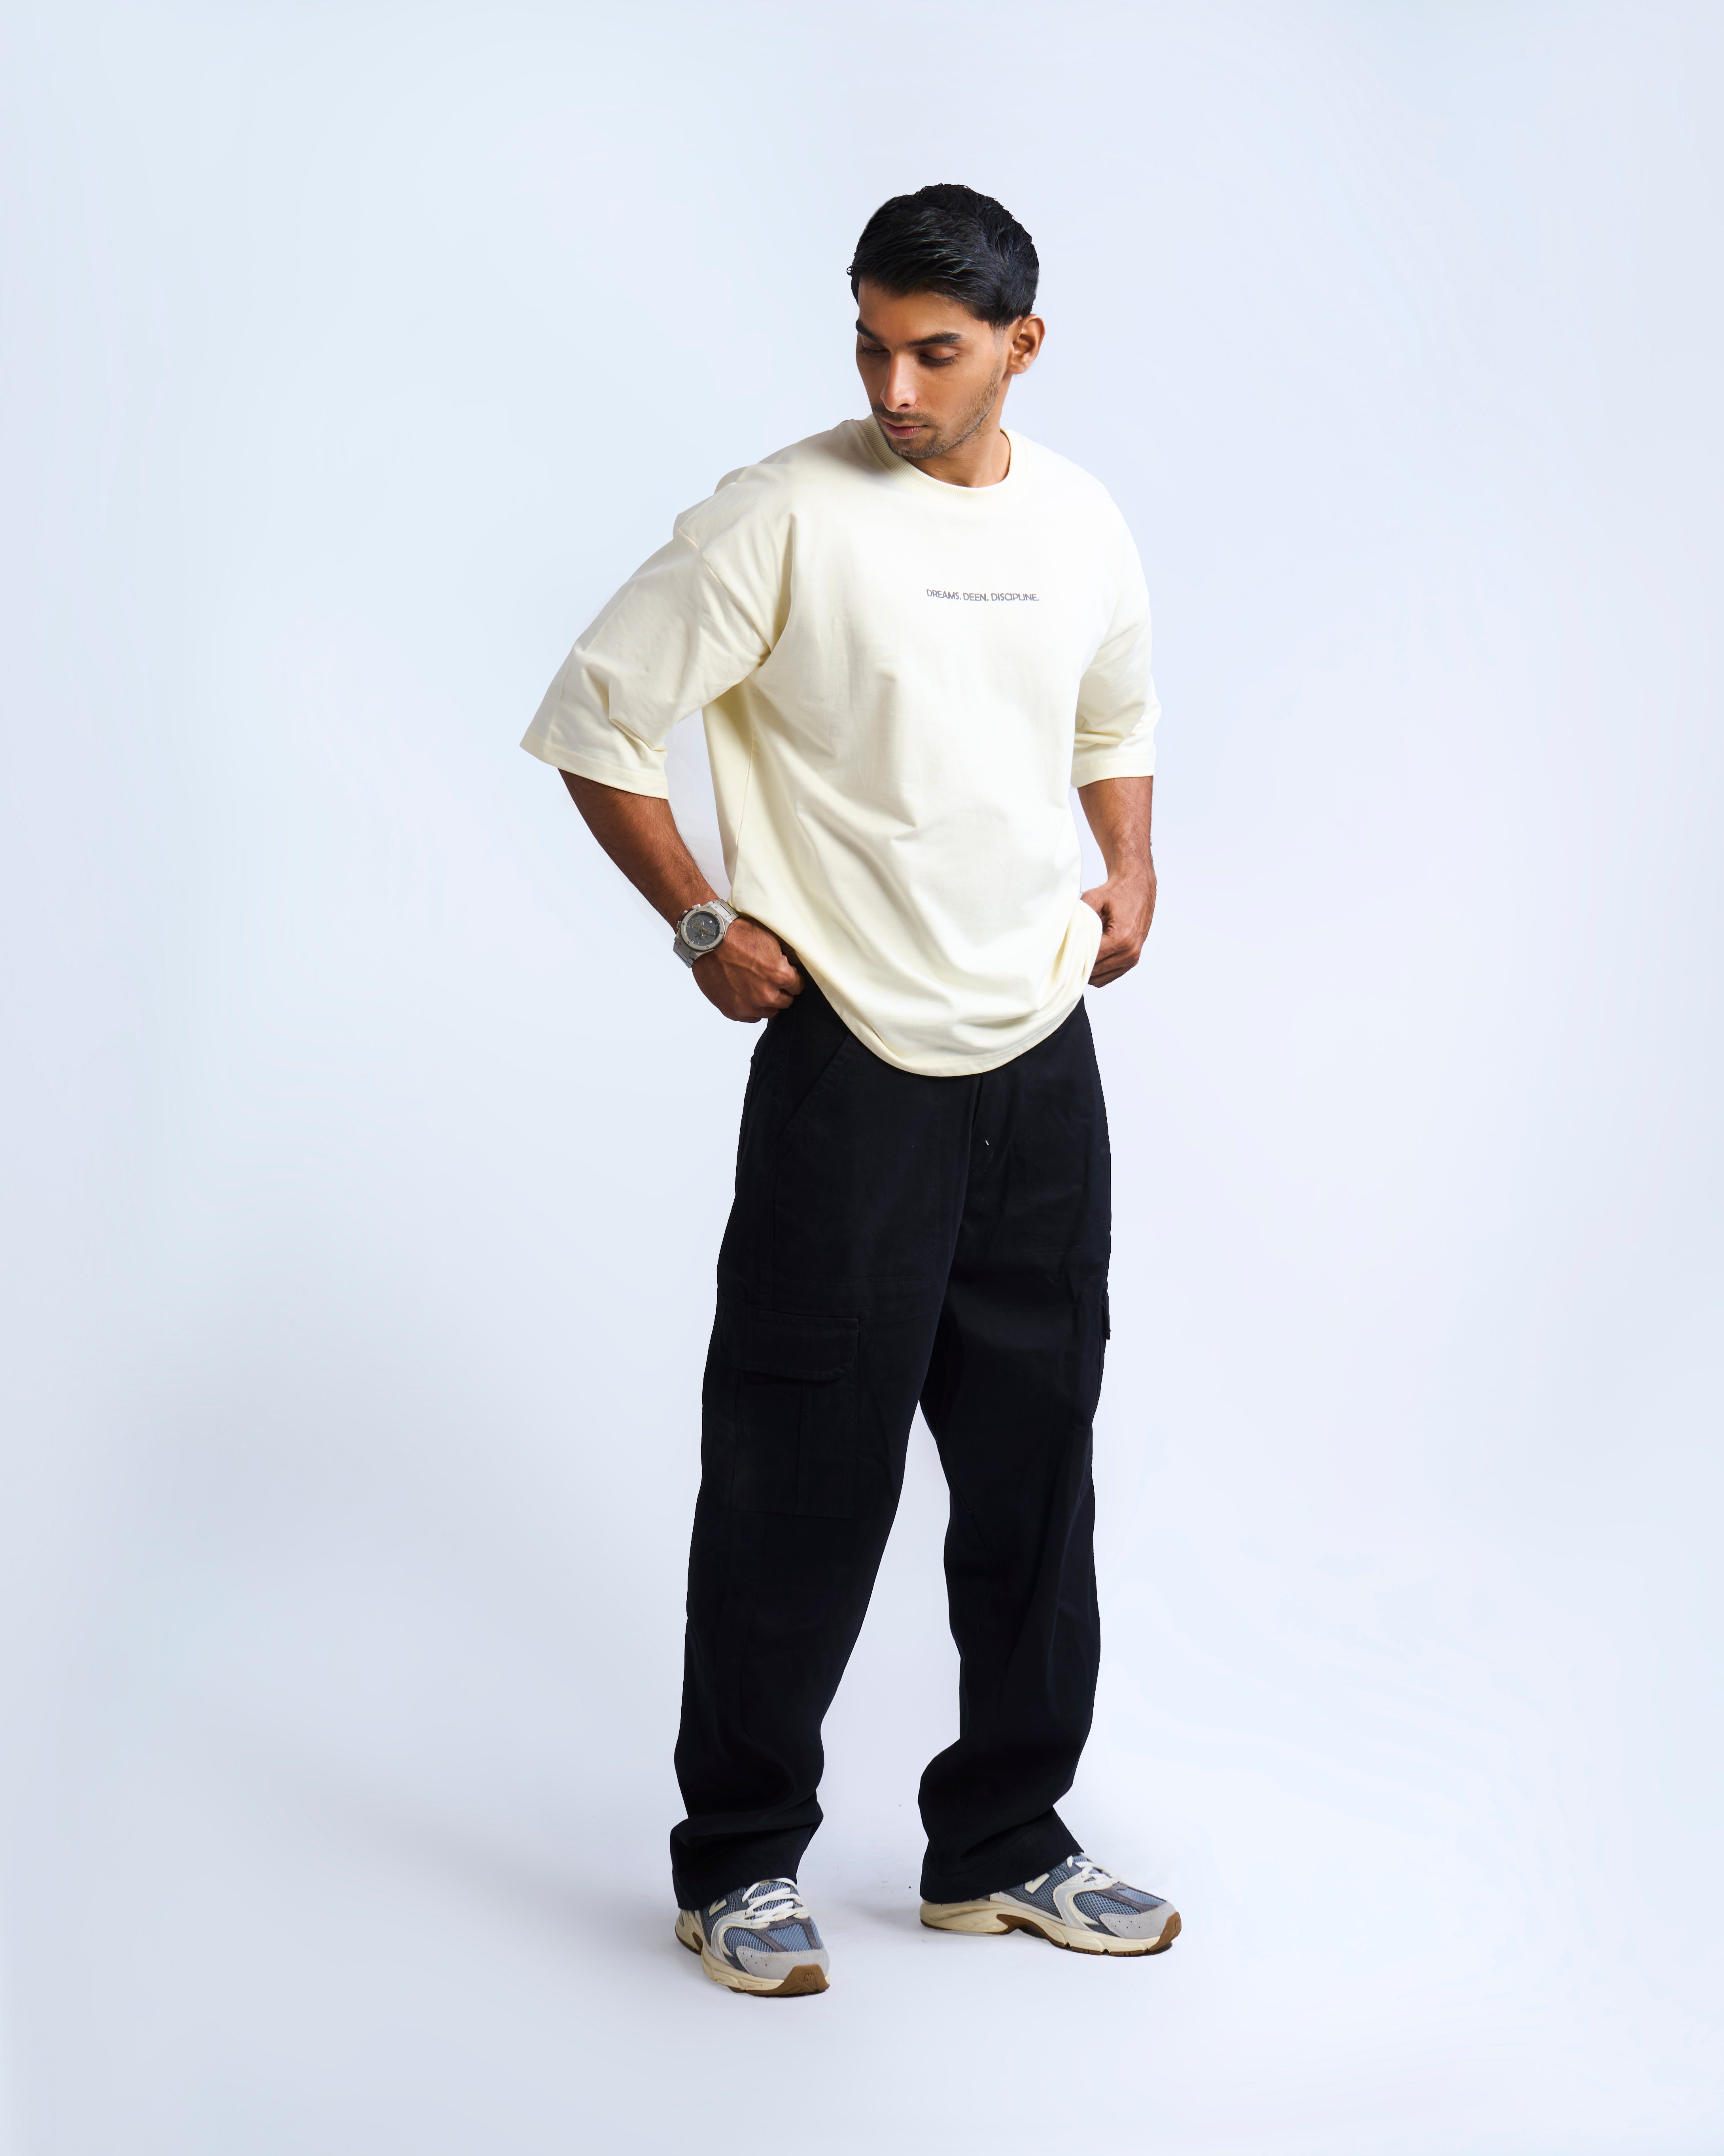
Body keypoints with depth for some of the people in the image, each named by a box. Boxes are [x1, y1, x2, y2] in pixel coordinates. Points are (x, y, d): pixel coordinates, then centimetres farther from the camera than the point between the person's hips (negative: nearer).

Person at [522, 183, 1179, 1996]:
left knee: (1035, 1465, 12)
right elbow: (595, 720, -5)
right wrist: (706, 924, -8)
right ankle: (740, 1864, 14)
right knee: (805, 1472, -1)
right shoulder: (783, 518, -10)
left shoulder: (1082, 526, 8)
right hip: (853, 1058, -6)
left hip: (1044, 1053, 6)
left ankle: (1000, 1847, 26)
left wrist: (1130, 868, 10)